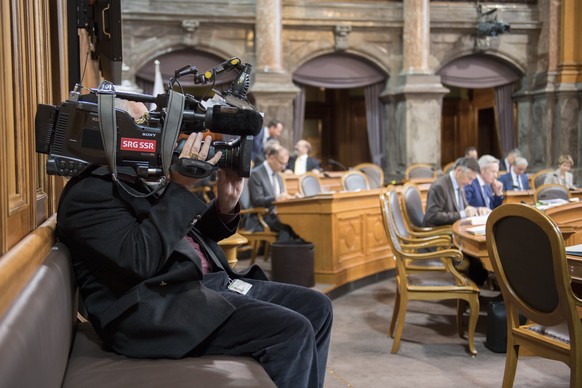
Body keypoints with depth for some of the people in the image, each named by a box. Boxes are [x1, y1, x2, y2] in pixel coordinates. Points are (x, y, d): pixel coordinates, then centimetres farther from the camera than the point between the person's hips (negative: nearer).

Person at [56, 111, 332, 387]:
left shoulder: (139, 182, 19)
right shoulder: (88, 191, -9)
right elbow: (141, 258, -23)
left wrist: (225, 204, 4)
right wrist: (180, 188, -17)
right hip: (158, 309, -10)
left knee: (315, 306, 5)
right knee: (291, 332, -22)